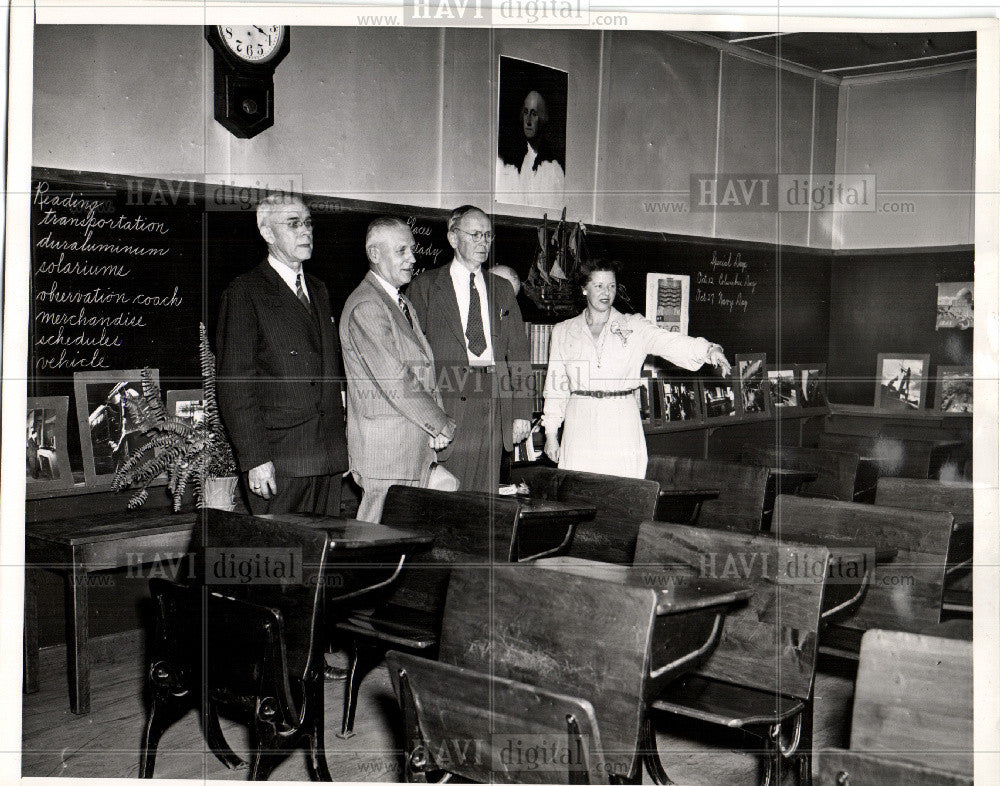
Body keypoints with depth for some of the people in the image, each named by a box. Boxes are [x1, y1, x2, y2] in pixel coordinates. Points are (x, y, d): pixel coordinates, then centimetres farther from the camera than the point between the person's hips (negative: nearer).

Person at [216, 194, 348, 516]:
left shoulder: (319, 290, 18)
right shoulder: (244, 293, -4)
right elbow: (233, 384, -9)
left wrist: (342, 440, 12)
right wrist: (254, 457, -16)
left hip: (330, 454, 6)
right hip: (278, 460, -6)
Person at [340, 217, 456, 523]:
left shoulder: (403, 304, 19)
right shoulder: (365, 306, -13)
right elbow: (395, 380, -19)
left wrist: (437, 423, 2)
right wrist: (442, 425, -10)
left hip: (416, 449, 9)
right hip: (384, 446, -9)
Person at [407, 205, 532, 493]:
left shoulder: (502, 291, 18)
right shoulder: (425, 287, 5)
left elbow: (518, 354, 15)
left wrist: (521, 413, 7)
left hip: (493, 411, 4)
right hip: (448, 402, -4)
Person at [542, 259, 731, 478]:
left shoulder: (634, 327, 6)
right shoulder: (563, 332, 10)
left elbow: (670, 342, -10)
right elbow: (555, 385, 12)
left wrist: (709, 350, -28)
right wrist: (551, 434, 9)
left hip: (622, 426, -1)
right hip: (580, 425, 1)